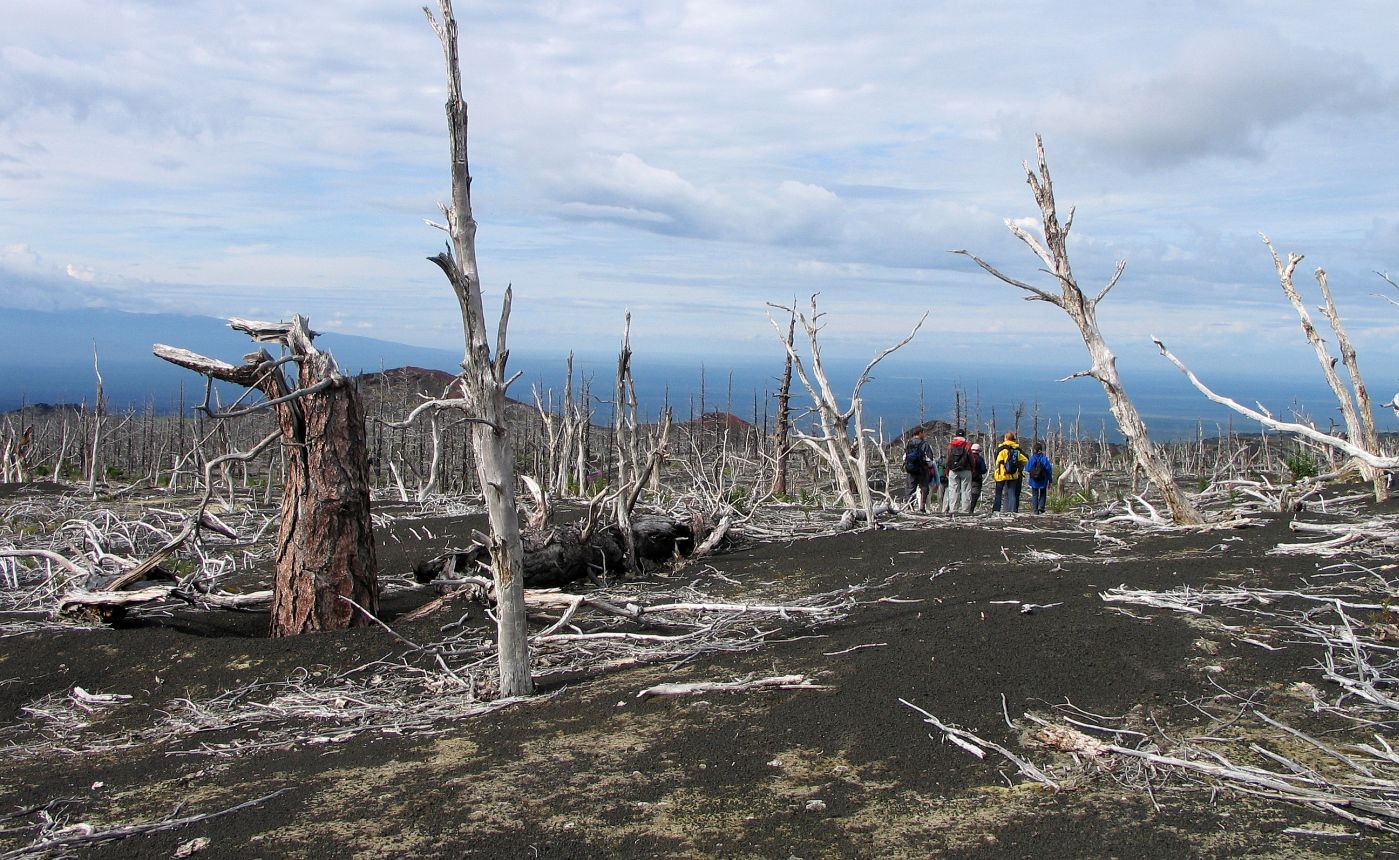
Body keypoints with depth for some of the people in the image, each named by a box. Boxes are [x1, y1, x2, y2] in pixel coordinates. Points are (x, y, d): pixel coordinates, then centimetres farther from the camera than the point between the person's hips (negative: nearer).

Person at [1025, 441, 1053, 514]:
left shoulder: (1031, 458, -8)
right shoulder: (1044, 458, -10)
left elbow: (1027, 469, -1)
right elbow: (1049, 470, -6)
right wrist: (1050, 480, 3)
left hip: (1034, 481, 0)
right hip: (1043, 481, 0)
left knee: (1035, 495, 9)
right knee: (1043, 494, 17)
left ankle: (1036, 510, 4)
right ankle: (1041, 507, 0)